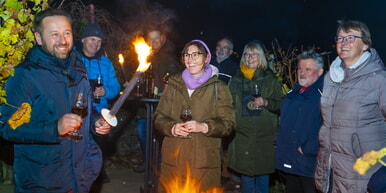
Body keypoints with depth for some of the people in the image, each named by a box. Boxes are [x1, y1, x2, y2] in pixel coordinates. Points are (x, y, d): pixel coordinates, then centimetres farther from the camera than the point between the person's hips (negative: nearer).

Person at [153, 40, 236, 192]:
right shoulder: (174, 85, 13)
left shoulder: (218, 87, 6)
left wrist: (204, 127, -17)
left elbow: (228, 123, 0)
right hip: (173, 159, 2)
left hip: (204, 161, -2)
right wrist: (172, 128, -10)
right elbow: (159, 117, 11)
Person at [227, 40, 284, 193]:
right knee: (246, 174, 8)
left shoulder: (270, 79, 4)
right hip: (242, 136, 1)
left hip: (265, 136, -1)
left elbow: (281, 104, 4)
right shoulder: (236, 79, 9)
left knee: (263, 173, 7)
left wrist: (266, 102, -14)